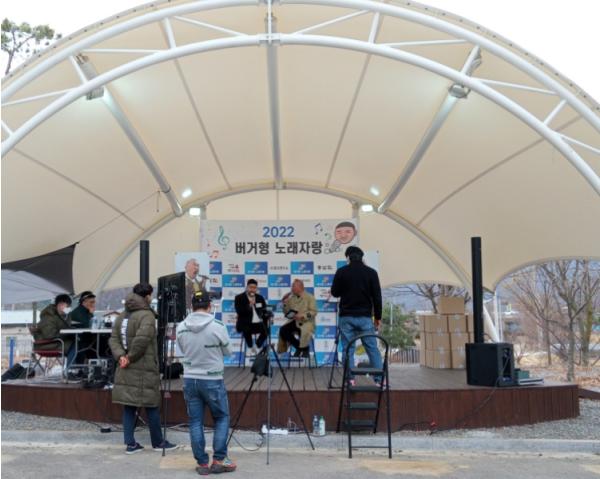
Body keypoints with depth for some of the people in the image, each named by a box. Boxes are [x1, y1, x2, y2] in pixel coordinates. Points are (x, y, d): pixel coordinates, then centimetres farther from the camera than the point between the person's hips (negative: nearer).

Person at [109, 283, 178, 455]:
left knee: (128, 407, 10)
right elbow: (142, 339, -26)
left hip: (125, 370, 7)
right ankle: (158, 442, 16)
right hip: (144, 370, -7)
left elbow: (113, 339, 8)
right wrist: (131, 357, -13)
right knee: (151, 406, 5)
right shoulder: (146, 315, -13)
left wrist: (120, 356, -4)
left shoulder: (122, 316, 12)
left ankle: (130, 443, 12)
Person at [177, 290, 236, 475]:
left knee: (195, 422, 10)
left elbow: (184, 351, 9)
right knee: (222, 419, 13)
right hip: (213, 380, -3)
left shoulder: (181, 328, -3)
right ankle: (218, 460, 10)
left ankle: (202, 463, 13)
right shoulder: (218, 326, -14)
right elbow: (227, 352, 0)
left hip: (190, 380, 3)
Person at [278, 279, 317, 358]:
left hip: (307, 322, -5)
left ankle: (305, 350, -7)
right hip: (294, 321, 5)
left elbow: (313, 312, -10)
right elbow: (287, 314, 9)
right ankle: (298, 347, -3)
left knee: (304, 331, -37)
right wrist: (285, 303, -4)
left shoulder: (309, 297, -1)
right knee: (283, 330, -22)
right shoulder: (291, 298, 10)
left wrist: (302, 316, -23)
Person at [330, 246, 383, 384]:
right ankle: (379, 380, 3)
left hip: (346, 317, 0)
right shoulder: (371, 272, 0)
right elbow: (377, 297, -1)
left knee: (348, 350, 4)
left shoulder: (341, 272, -2)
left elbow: (334, 293, 6)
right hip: (365, 317, 0)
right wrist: (378, 317, 7)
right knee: (372, 349, 4)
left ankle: (350, 380, 1)